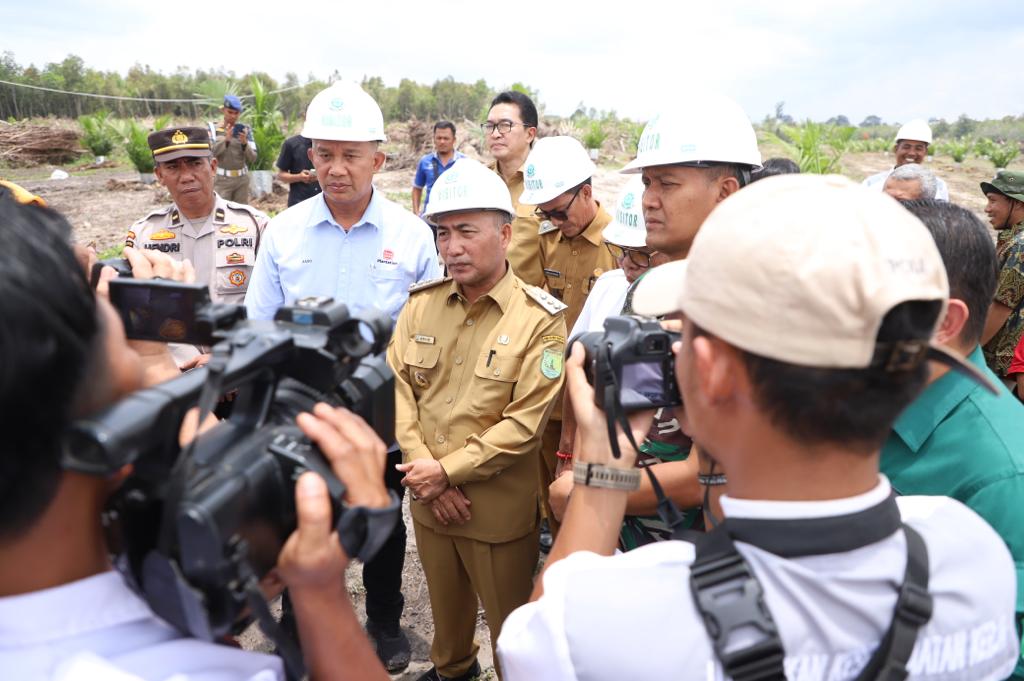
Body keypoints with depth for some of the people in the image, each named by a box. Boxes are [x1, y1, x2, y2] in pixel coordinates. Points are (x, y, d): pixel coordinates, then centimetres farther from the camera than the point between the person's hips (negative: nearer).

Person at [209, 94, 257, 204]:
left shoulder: (245, 129, 6)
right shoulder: (212, 127, 0)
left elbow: (252, 158, 2)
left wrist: (244, 143, -16)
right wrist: (226, 139, -21)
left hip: (242, 179, 3)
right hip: (221, 179, -3)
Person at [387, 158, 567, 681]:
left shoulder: (539, 320, -14)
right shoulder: (421, 303, 1)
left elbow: (525, 423, -18)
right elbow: (398, 389, -3)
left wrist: (447, 470, -18)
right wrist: (425, 474, -12)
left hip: (500, 510, -5)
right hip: (429, 500, 5)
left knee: (511, 626, 13)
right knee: (445, 604, 27)